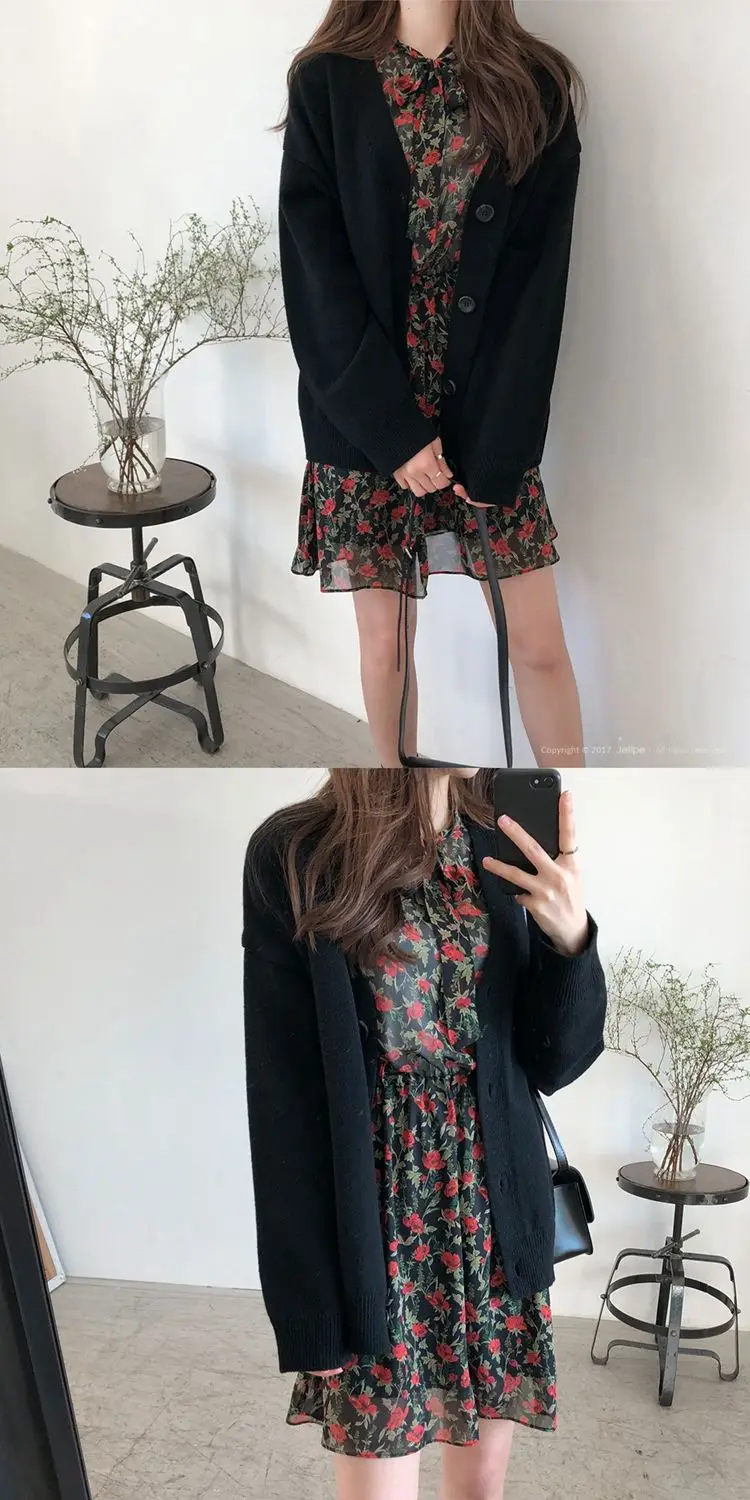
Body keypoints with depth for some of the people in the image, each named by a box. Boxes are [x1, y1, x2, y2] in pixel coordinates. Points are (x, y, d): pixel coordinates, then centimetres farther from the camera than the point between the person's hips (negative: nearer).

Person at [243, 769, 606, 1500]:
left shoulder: (504, 848, 2)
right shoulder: (294, 856, -11)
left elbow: (556, 1062, 4)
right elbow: (284, 1099, -10)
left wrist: (571, 938, -14)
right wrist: (309, 1300, -9)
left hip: (495, 1218, 4)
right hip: (375, 1223, -4)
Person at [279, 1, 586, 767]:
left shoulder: (536, 87, 4)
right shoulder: (326, 84, 1)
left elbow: (537, 277, -3)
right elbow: (314, 273, -6)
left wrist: (489, 443, -11)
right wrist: (392, 429, -14)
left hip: (489, 423, 1)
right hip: (365, 424, -1)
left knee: (538, 642, 3)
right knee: (384, 641, 6)